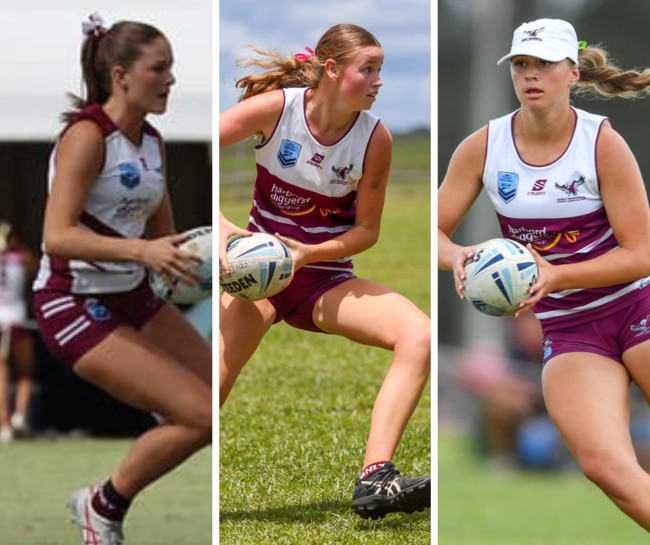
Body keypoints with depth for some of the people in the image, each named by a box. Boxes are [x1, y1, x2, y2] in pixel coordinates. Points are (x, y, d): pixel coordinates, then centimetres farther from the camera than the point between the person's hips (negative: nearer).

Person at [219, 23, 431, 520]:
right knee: (212, 388, -22)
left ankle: (375, 480, -32)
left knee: (418, 336, -24)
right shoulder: (275, 108, -14)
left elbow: (366, 230, -1)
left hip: (326, 278, 2)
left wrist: (307, 253, -19)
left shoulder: (375, 136, -9)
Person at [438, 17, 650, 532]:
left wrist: (556, 277, -24)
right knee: (605, 464, -22)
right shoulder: (483, 147, -3)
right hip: (565, 329, 2)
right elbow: (435, 232, 3)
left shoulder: (603, 143, -10)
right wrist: (459, 257, -21)